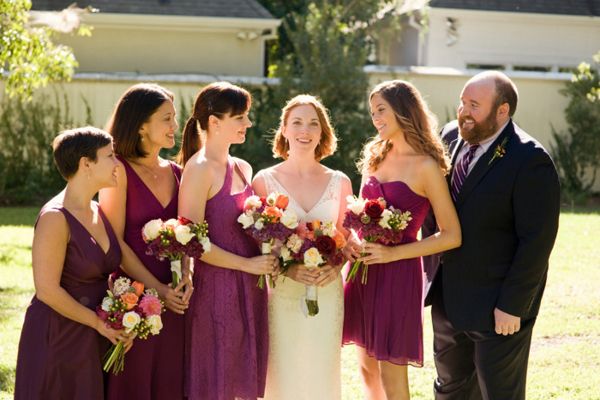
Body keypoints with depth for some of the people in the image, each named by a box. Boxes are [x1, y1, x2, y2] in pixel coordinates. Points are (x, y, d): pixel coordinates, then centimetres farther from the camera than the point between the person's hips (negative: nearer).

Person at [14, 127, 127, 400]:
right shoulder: (55, 218, -18)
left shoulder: (99, 213, 7)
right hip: (57, 338, -7)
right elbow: (47, 290, -20)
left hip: (94, 340, 7)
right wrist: (99, 322, -13)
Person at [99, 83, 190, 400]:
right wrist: (157, 288, -13)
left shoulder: (176, 174, 10)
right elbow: (114, 241, -11)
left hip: (173, 298, 5)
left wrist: (186, 279, -7)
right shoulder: (120, 171, -8)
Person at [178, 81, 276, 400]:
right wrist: (247, 263, -15)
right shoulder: (199, 169, -13)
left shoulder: (243, 169, 12)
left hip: (249, 290, 8)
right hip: (216, 290, -8)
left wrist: (270, 252, 5)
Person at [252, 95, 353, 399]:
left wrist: (335, 268, -9)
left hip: (328, 292, 2)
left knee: (322, 375, 7)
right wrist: (288, 269, -16)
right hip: (283, 293, -2)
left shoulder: (339, 183, 6)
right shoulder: (265, 180, 0)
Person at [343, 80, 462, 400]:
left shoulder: (426, 166, -10)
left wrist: (393, 253, -16)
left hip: (397, 274, -7)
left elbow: (452, 235, -11)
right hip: (363, 271, 7)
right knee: (367, 368, 14)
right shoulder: (376, 156, 10)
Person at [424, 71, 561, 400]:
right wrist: (431, 267, 9)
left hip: (498, 305, -7)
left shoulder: (530, 161, -20)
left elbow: (537, 240, -20)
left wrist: (512, 305, -20)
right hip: (447, 298, 7)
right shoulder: (451, 136, 2)